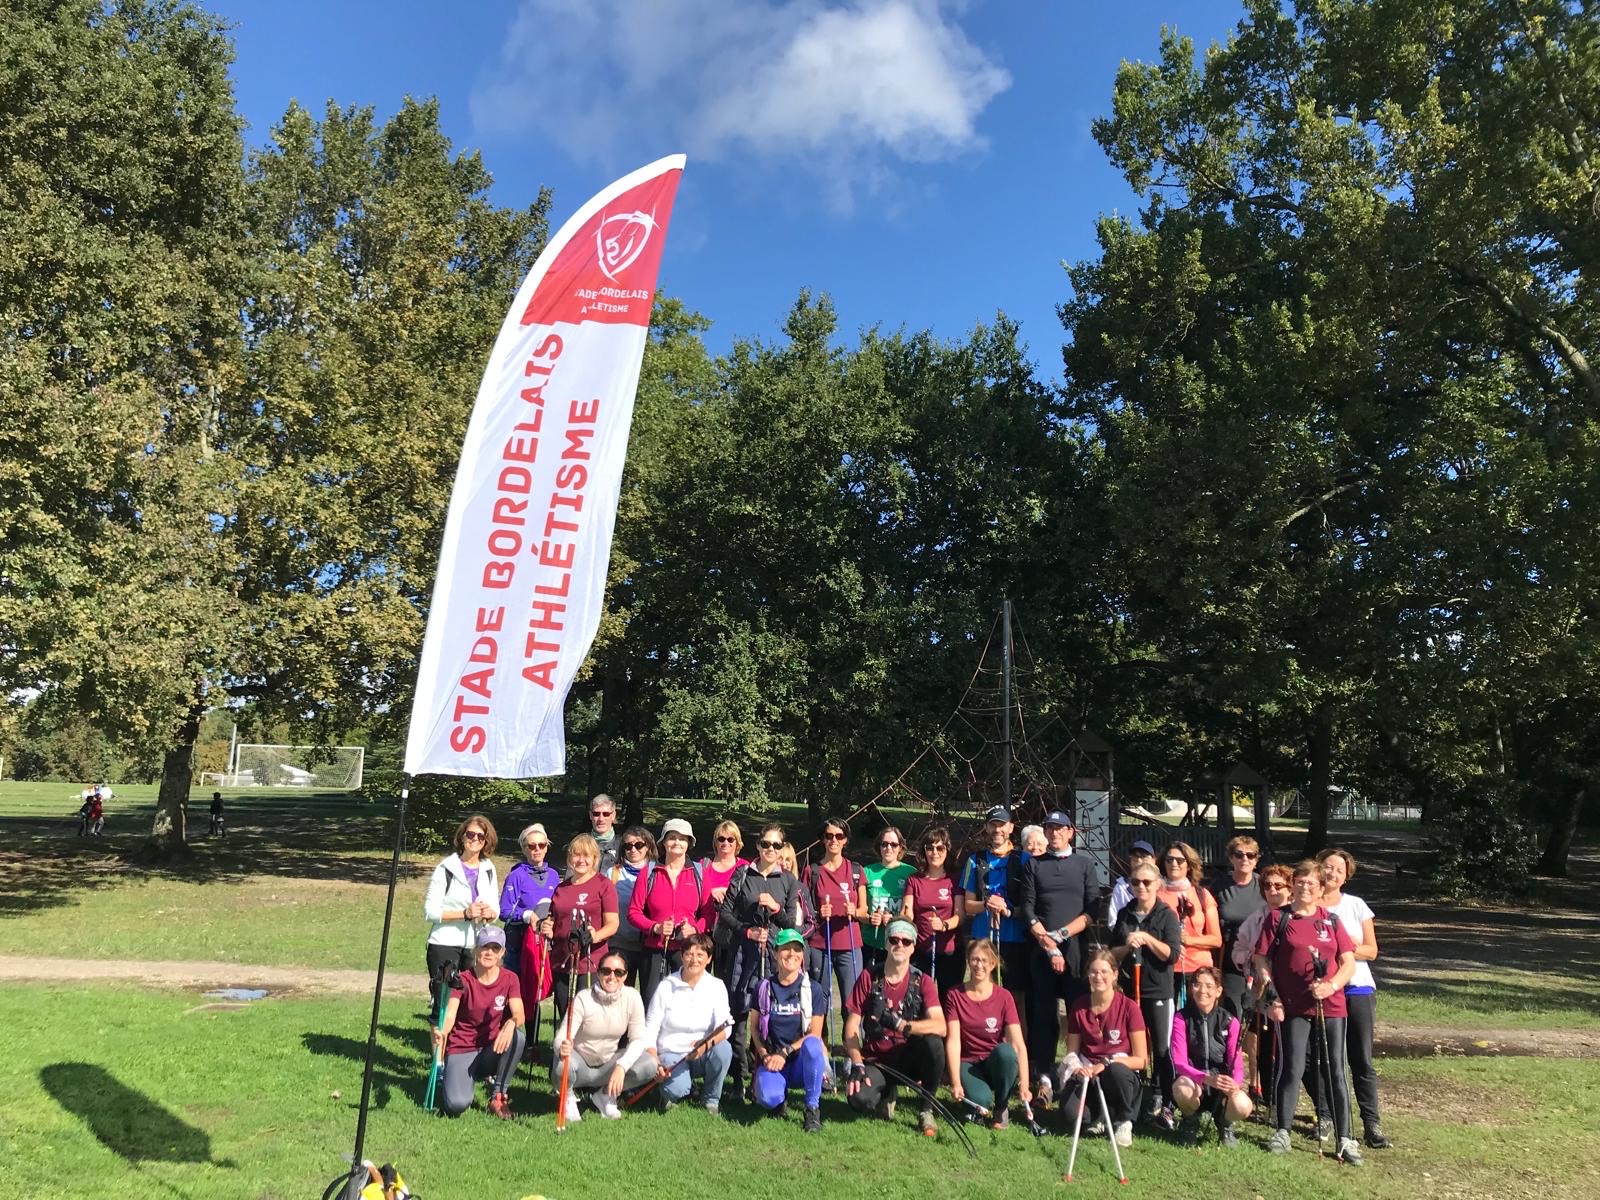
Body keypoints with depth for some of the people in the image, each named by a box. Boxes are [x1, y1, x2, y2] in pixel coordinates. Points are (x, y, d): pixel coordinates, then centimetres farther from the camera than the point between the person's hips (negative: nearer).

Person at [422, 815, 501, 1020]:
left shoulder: (488, 869, 11)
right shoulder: (446, 868, -3)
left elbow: (496, 909, 16)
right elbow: (429, 911, -8)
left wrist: (490, 913, -8)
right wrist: (465, 914, -18)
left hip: (476, 946, 4)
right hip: (445, 944, -4)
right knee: (444, 1004, -3)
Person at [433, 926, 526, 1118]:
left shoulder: (509, 979, -2)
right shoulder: (462, 980, -8)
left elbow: (520, 1015, -16)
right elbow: (449, 1015, -23)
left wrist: (511, 1023, -40)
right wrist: (440, 1034, -46)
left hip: (493, 1050, 2)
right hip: (461, 1050, -1)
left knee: (518, 1036, -32)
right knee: (457, 1105, -28)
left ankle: (498, 1096, -12)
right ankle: (455, 1077, 11)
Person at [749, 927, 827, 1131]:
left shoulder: (812, 989, -2)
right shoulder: (764, 987, 2)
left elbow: (814, 1034, -5)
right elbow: (754, 1027, 6)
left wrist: (784, 1053, -14)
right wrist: (765, 1055, -10)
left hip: (802, 1061, -1)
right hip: (772, 1059, 1)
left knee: (812, 1045, -36)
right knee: (768, 1099, -31)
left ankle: (813, 1109, -15)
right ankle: (780, 1094, 10)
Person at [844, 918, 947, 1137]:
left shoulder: (921, 982, -4)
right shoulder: (869, 978, -1)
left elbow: (940, 1027, -20)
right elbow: (851, 1026, -4)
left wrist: (899, 1024, -32)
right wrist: (857, 1065, -18)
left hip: (909, 1059, 0)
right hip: (876, 1062, 0)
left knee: (933, 1042, -32)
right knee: (859, 1099, -31)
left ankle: (926, 1111, -10)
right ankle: (886, 1095, 8)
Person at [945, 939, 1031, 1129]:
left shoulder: (1003, 997, -6)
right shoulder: (955, 995, -5)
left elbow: (1018, 1044, -14)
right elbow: (953, 1041, -12)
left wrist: (1023, 1085, -25)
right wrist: (955, 1082, -23)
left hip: (997, 1064, 1)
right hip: (967, 1063, -1)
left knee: (1005, 1051, -34)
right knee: (980, 1099, -33)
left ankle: (1001, 1108, -9)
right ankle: (981, 1106, 6)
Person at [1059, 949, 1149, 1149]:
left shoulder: (1128, 1007, -10)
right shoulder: (1079, 1007, -1)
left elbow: (1140, 1060, -9)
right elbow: (1072, 1051, 6)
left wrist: (1107, 1063, -23)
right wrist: (1076, 1067, -17)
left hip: (1121, 1073, -2)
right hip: (1087, 1075, 2)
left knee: (1117, 1071, -39)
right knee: (1069, 1107, -31)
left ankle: (1123, 1121, -8)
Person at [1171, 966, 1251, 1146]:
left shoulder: (1230, 1021, -4)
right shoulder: (1182, 1019, -9)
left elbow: (1237, 1063, -9)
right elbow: (1179, 1063, -17)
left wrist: (1235, 1084, -33)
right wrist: (1207, 1078, -37)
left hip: (1223, 1085, 1)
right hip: (1193, 1080, -1)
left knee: (1242, 1107, -31)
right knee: (1182, 1087, -37)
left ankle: (1224, 1123, 9)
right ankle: (1190, 1121, 0)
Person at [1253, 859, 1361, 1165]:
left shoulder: (1331, 920, 7)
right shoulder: (1278, 919, 1)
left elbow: (1349, 963, 5)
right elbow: (1262, 961, 0)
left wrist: (1331, 985, -13)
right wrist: (1271, 998, -8)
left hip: (1331, 1005, 2)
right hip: (1293, 1007, -2)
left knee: (1335, 1071, 5)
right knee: (1292, 1069, 2)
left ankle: (1345, 1139, 13)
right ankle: (1282, 1132, 14)